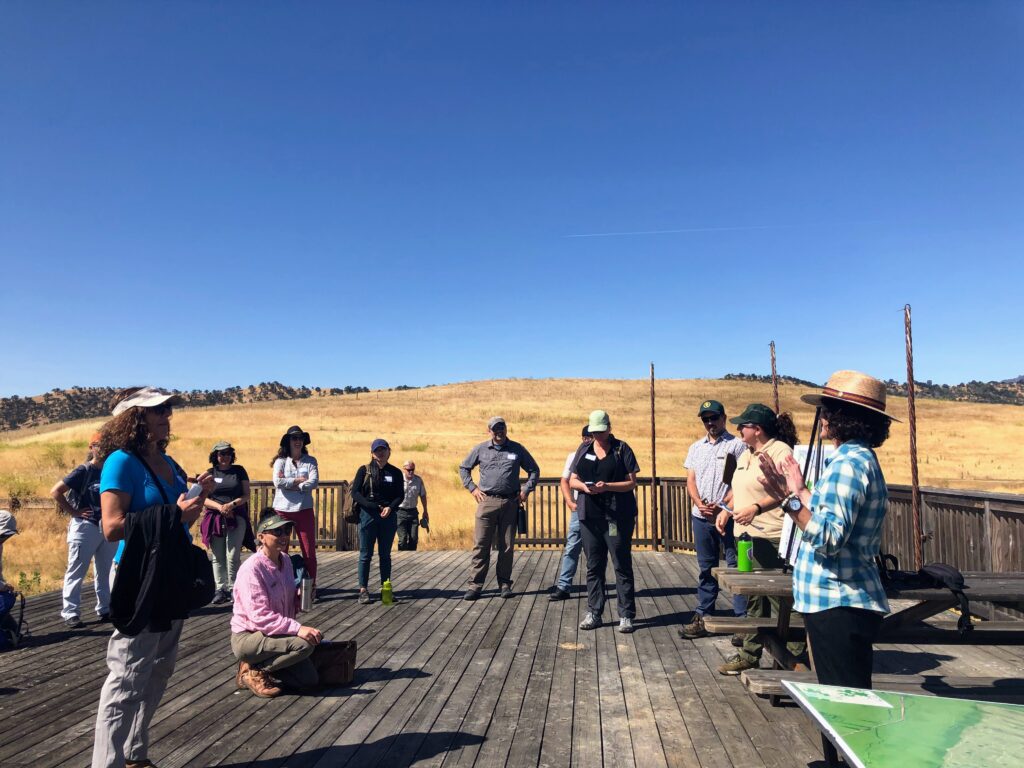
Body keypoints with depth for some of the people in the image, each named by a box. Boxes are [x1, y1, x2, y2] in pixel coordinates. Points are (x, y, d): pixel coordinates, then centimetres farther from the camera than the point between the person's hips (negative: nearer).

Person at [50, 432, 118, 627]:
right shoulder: (83, 471, -9)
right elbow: (55, 491, -11)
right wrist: (73, 512, -12)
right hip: (85, 527, -6)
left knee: (105, 572, 14)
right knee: (76, 571, 0)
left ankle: (105, 609, 24)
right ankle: (70, 613, 7)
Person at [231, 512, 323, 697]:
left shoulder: (285, 560, 2)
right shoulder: (252, 568, -22)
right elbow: (259, 616, -28)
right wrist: (297, 628, -36)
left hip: (273, 633, 7)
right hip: (247, 637, -7)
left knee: (309, 681, -3)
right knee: (305, 644, -29)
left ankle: (261, 664, 13)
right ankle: (252, 670, -8)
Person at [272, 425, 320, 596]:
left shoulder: (310, 461, 7)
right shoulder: (281, 461, 4)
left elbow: (314, 482, -8)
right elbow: (278, 481, -12)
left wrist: (292, 485, -14)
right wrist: (300, 480, -9)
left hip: (304, 510, 1)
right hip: (282, 510, 0)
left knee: (309, 551, 2)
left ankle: (311, 588, 12)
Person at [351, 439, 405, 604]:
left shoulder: (395, 472, 6)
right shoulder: (364, 470, 2)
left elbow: (400, 495, 4)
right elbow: (355, 493, -3)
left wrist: (390, 507, -15)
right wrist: (371, 506, -16)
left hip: (388, 517, 2)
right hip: (368, 515, -2)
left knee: (385, 554, 9)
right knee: (366, 554, 2)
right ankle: (363, 590, 8)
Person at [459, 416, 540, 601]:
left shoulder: (517, 449, 6)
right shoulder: (480, 449, 6)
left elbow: (534, 470, 14)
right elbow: (463, 468, 17)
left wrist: (526, 489, 4)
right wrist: (472, 488, 6)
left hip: (510, 503, 1)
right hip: (487, 501, 0)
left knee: (506, 546, 7)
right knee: (480, 545, -2)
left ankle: (504, 584, 18)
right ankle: (475, 585, 4)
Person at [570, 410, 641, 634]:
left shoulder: (621, 449, 0)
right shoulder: (584, 449, 12)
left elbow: (631, 482, -5)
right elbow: (572, 480, 11)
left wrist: (607, 486, -19)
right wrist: (584, 486, -11)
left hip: (618, 516, -4)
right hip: (589, 515, 4)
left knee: (622, 566, 1)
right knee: (593, 566, 10)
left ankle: (626, 615, 8)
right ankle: (593, 613, 18)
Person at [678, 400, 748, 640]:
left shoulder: (736, 445, -2)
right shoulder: (696, 448, 15)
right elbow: (690, 480, 9)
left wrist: (723, 505, -16)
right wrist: (699, 503, -8)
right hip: (701, 516, 5)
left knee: (736, 567, -1)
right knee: (705, 568, 12)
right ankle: (702, 617, 19)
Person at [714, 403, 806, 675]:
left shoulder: (780, 451, -12)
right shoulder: (746, 454, 17)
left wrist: (756, 508, -30)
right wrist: (727, 510, 13)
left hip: (771, 538, -9)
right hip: (746, 535, 9)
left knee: (780, 599, -2)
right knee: (753, 599, 16)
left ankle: (795, 656, 11)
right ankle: (749, 655, 26)